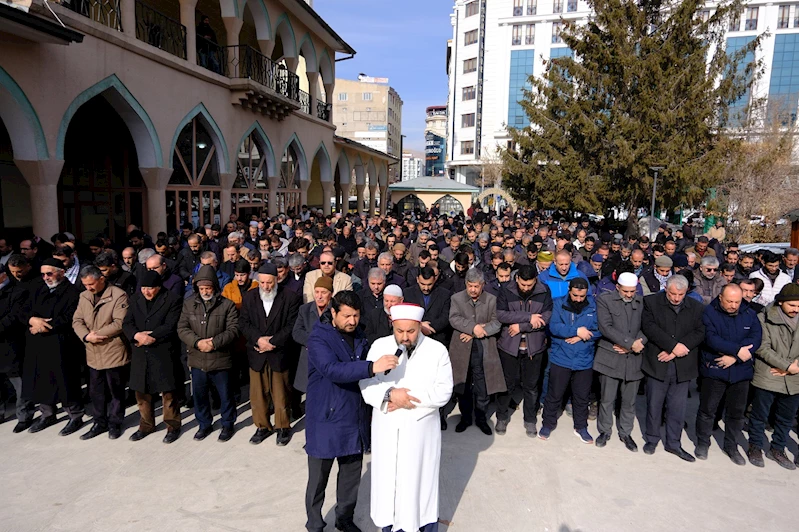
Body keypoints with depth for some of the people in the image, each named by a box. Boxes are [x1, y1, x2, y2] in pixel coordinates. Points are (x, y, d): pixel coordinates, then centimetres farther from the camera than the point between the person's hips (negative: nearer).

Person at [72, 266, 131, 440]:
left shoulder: (119, 295, -13)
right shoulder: (84, 296, 8)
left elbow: (120, 323, -19)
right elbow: (77, 320, 5)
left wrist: (96, 333, -16)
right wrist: (86, 336, -13)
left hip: (114, 353, -6)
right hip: (93, 354, 6)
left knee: (116, 391, 8)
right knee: (96, 391, 15)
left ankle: (115, 423, 23)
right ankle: (100, 423, 30)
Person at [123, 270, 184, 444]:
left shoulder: (173, 300, -7)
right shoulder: (135, 300, 10)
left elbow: (170, 327, -14)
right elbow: (127, 323, 2)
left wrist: (149, 337, -16)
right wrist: (137, 335, -17)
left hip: (164, 354, -5)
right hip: (140, 355, 5)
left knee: (168, 392, 3)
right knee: (141, 392, 15)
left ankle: (173, 426, 19)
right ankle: (146, 425, 33)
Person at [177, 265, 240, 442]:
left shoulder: (227, 305, -6)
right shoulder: (189, 304, 4)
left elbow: (233, 330, -10)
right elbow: (182, 328, -1)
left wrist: (214, 342, -22)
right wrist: (198, 342, -17)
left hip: (221, 360, -3)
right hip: (197, 360, 3)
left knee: (225, 394, 9)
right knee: (199, 394, 16)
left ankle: (228, 424, 29)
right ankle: (204, 424, 36)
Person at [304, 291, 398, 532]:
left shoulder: (359, 335, 5)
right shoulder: (318, 338, -16)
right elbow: (332, 369, -33)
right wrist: (372, 367, -41)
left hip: (355, 419, 6)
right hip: (326, 420, -5)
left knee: (351, 475, 18)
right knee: (318, 478, 10)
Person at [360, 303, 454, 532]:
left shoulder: (437, 350, -7)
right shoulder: (379, 346, -3)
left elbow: (443, 391, -12)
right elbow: (367, 384, -7)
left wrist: (408, 396, -19)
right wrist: (390, 393, -25)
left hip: (421, 428, -1)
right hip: (387, 428, 2)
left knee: (421, 477, 10)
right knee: (388, 476, 13)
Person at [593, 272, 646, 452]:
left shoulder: (643, 302, 7)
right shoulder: (604, 300, -2)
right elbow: (606, 327, -12)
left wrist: (631, 346, -11)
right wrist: (631, 342, -15)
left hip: (634, 358, 2)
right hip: (610, 357, -2)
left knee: (629, 400, 12)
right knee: (607, 399, 5)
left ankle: (625, 432, 30)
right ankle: (605, 431, 25)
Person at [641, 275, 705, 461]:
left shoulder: (696, 308, 5)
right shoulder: (651, 302, -2)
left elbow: (700, 332, -4)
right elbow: (649, 327, -12)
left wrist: (674, 352, -14)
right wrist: (673, 345, -19)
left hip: (683, 366, 2)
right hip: (657, 363, -2)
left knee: (678, 407, 9)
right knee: (654, 404, 9)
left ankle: (673, 443, 25)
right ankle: (652, 439, 26)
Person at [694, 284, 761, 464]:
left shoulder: (750, 314, 4)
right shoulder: (709, 312, -8)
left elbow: (755, 339, -8)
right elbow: (711, 338, -18)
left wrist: (734, 357, -19)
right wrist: (738, 350, -21)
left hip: (741, 371, 3)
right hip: (714, 370, -3)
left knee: (737, 411, 13)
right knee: (707, 409, 7)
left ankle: (731, 446, 30)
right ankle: (702, 443, 24)